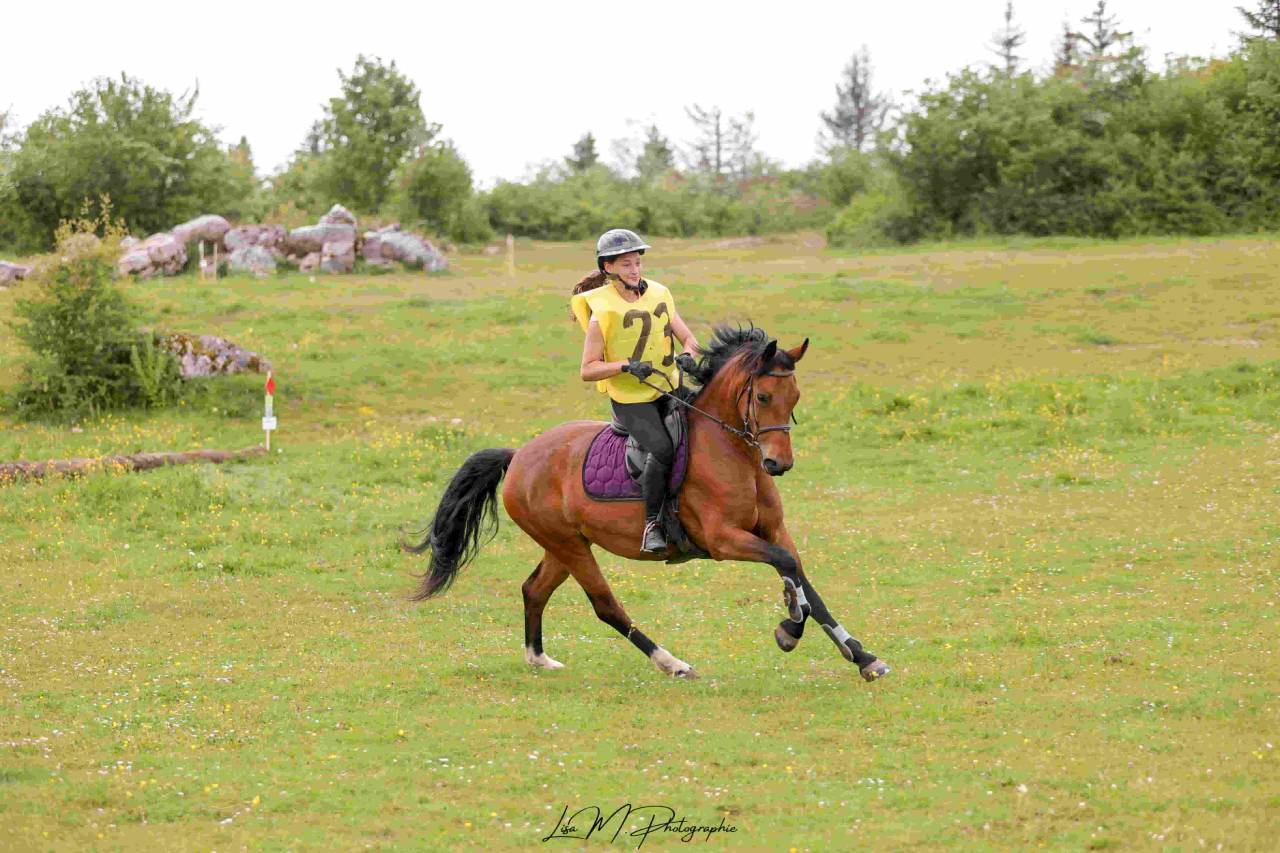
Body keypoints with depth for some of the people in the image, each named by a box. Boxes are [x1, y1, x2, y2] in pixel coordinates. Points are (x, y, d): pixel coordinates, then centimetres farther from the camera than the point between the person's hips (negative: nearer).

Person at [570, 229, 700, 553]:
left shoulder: (658, 295, 6)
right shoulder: (602, 313, -10)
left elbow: (688, 338, 11)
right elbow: (588, 370, -10)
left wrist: (688, 354, -12)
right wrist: (627, 365, -24)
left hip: (669, 390, 6)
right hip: (630, 400, -6)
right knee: (662, 449, -27)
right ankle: (651, 524, -15)